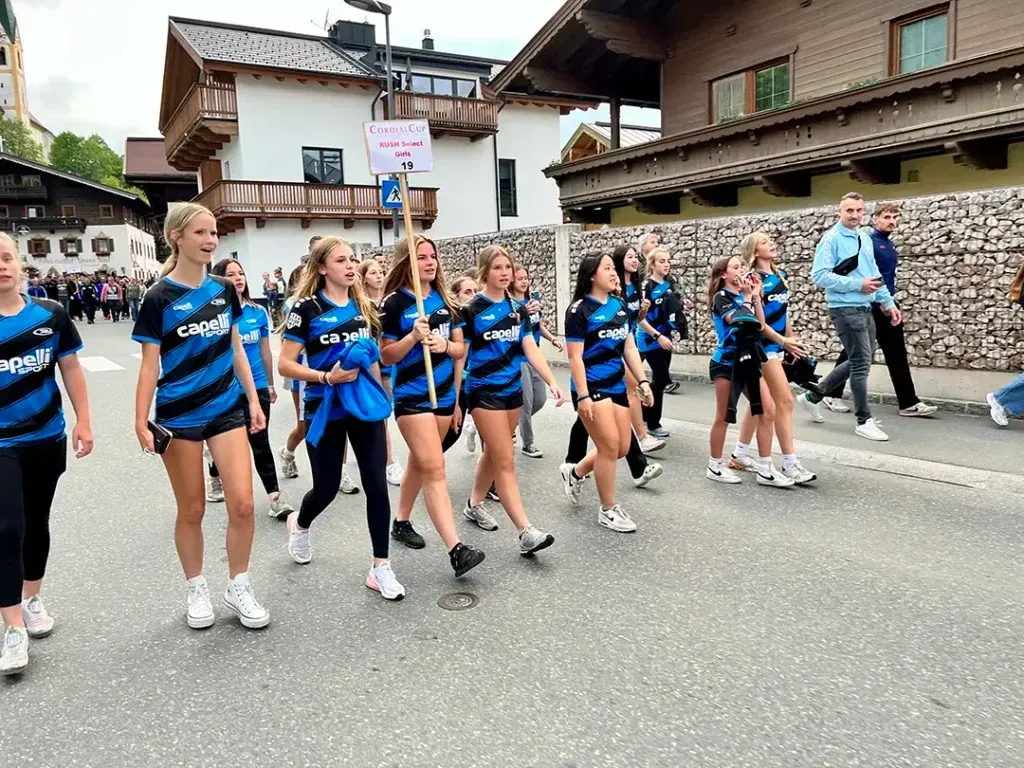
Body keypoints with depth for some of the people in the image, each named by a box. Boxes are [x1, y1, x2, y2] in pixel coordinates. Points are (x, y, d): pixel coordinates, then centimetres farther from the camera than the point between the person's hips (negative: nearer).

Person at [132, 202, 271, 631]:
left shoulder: (223, 290, 6)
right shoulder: (159, 298, -7)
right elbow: (150, 365, -6)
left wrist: (253, 399, 9)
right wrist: (141, 422, -12)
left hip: (227, 408, 3)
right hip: (179, 415, -3)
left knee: (242, 503, -4)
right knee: (192, 510, 7)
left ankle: (238, 588, 14)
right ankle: (197, 591, 27)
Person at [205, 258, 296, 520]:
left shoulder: (258, 312, 2)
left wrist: (270, 384, 15)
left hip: (257, 387, 2)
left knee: (260, 443, 2)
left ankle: (275, 500, 2)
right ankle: (215, 479, 42)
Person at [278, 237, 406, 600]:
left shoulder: (364, 306, 8)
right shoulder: (307, 308, -8)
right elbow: (285, 365, -10)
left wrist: (382, 399, 17)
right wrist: (326, 376, -22)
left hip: (365, 406, 4)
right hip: (325, 409, -4)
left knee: (377, 484, -2)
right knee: (327, 487, 6)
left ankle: (381, 568, 8)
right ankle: (299, 524, 43)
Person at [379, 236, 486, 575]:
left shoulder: (445, 299, 8)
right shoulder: (394, 303, -7)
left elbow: (461, 349, 9)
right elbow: (386, 356, -6)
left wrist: (446, 346, -12)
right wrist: (413, 337, -22)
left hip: (444, 393, 6)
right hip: (411, 395, -6)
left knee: (420, 463, 17)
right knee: (434, 469, -13)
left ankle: (401, 522, 36)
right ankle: (456, 549, -17)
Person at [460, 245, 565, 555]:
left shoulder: (518, 309, 6)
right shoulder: (472, 311, -8)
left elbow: (531, 350, 1)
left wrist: (552, 382, -12)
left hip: (513, 390, 6)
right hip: (485, 392, -6)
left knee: (493, 454, 17)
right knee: (505, 461, -9)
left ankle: (474, 505, 38)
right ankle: (526, 533, -10)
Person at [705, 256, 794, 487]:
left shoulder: (744, 295, 11)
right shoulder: (721, 297, -8)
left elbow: (758, 326, 3)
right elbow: (737, 321, -24)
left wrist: (756, 296, 0)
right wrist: (747, 298, -11)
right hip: (726, 363, -7)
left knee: (767, 412, 0)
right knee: (724, 416, 1)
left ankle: (765, 470, 5)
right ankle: (715, 466, 16)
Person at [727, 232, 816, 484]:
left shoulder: (781, 275, 11)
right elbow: (756, 320, -17)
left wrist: (791, 338, 17)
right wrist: (783, 341, -17)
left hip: (776, 345, 8)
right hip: (763, 346, -8)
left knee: (759, 402, 13)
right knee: (785, 402, -8)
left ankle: (740, 454, 23)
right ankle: (790, 463, -2)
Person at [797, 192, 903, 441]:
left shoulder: (865, 239, 14)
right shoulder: (831, 239, -10)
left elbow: (875, 274, 20)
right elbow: (819, 275, -19)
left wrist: (888, 303, 15)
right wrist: (857, 284, -19)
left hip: (864, 308, 8)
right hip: (846, 309, -8)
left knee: (857, 361, 15)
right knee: (861, 364, -3)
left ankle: (813, 395, 28)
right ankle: (864, 421, 10)